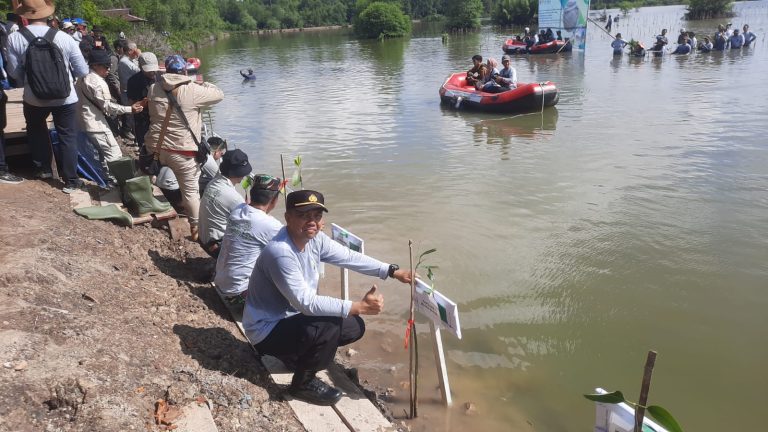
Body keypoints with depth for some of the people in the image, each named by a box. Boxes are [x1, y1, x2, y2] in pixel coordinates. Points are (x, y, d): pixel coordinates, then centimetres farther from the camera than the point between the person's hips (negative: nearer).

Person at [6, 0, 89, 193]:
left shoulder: (14, 39, -12)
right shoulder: (64, 38, -14)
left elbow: (14, 72, -4)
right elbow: (82, 71, -7)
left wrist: (28, 83, 17)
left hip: (34, 98, 1)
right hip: (65, 97, -1)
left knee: (36, 130, 28)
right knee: (67, 137, 10)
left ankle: (44, 168, 35)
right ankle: (71, 181, 12)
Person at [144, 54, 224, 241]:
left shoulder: (154, 89, 2)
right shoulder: (192, 91, -13)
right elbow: (219, 94, -2)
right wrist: (203, 83, 15)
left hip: (156, 147, 4)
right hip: (182, 151, -4)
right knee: (191, 190, 6)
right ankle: (196, 228, 12)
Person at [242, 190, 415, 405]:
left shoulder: (315, 238, -7)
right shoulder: (280, 252, -33)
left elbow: (349, 257, 1)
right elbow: (306, 302, -34)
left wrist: (392, 271, -5)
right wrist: (359, 306, -35)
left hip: (291, 317, 9)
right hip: (267, 330, -9)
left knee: (355, 327, 6)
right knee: (329, 326, -30)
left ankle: (297, 355, 19)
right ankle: (303, 384, -7)